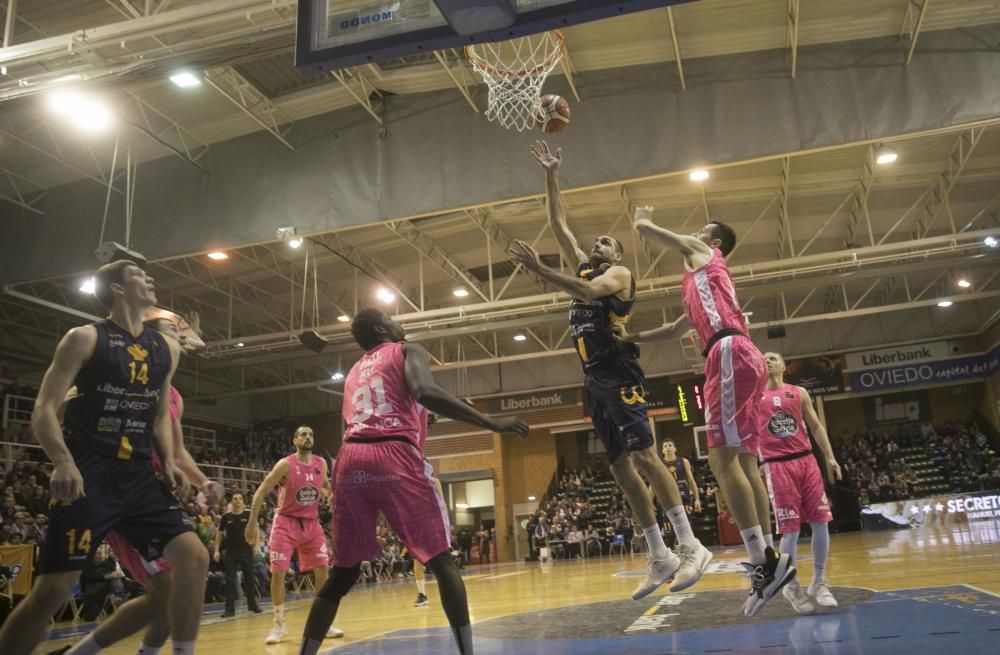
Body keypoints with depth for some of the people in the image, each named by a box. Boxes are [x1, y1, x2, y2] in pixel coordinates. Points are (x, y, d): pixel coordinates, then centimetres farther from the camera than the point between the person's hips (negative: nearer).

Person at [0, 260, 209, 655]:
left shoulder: (166, 350, 12)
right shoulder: (85, 338, -3)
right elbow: (44, 410, -8)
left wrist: (168, 463, 5)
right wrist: (64, 463, -24)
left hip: (139, 475, 5)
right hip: (88, 476, -5)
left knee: (193, 558, -7)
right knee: (54, 588, -7)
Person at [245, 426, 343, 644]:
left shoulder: (321, 463, -2)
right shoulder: (285, 464, -16)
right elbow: (261, 491, -13)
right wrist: (252, 523, -17)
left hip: (311, 522, 4)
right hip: (286, 522, -4)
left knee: (323, 570, -1)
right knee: (278, 573, -7)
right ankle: (279, 625, 10)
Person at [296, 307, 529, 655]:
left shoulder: (354, 371, 31)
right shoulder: (407, 351, 11)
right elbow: (425, 392, -10)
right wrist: (492, 423, -12)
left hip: (349, 460, 6)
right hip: (394, 457, -6)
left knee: (343, 573, 16)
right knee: (441, 559, 2)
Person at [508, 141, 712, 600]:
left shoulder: (618, 274, 2)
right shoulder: (583, 268, 22)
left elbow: (588, 291, -20)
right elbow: (558, 225, 22)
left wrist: (538, 269, -24)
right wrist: (551, 175, 19)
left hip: (618, 375, -8)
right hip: (594, 378, 8)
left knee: (644, 457, -13)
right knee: (620, 467, 5)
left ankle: (690, 547, -7)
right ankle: (659, 557, 10)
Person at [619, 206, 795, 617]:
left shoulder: (705, 255, 12)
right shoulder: (703, 281, 35)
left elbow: (643, 228, 12)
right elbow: (676, 330, 42)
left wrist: (643, 218, 34)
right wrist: (633, 338, 40)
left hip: (730, 354, -10)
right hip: (741, 359, 10)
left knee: (723, 457, -16)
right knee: (743, 460, 6)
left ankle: (764, 559, -20)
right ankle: (768, 558, 6)